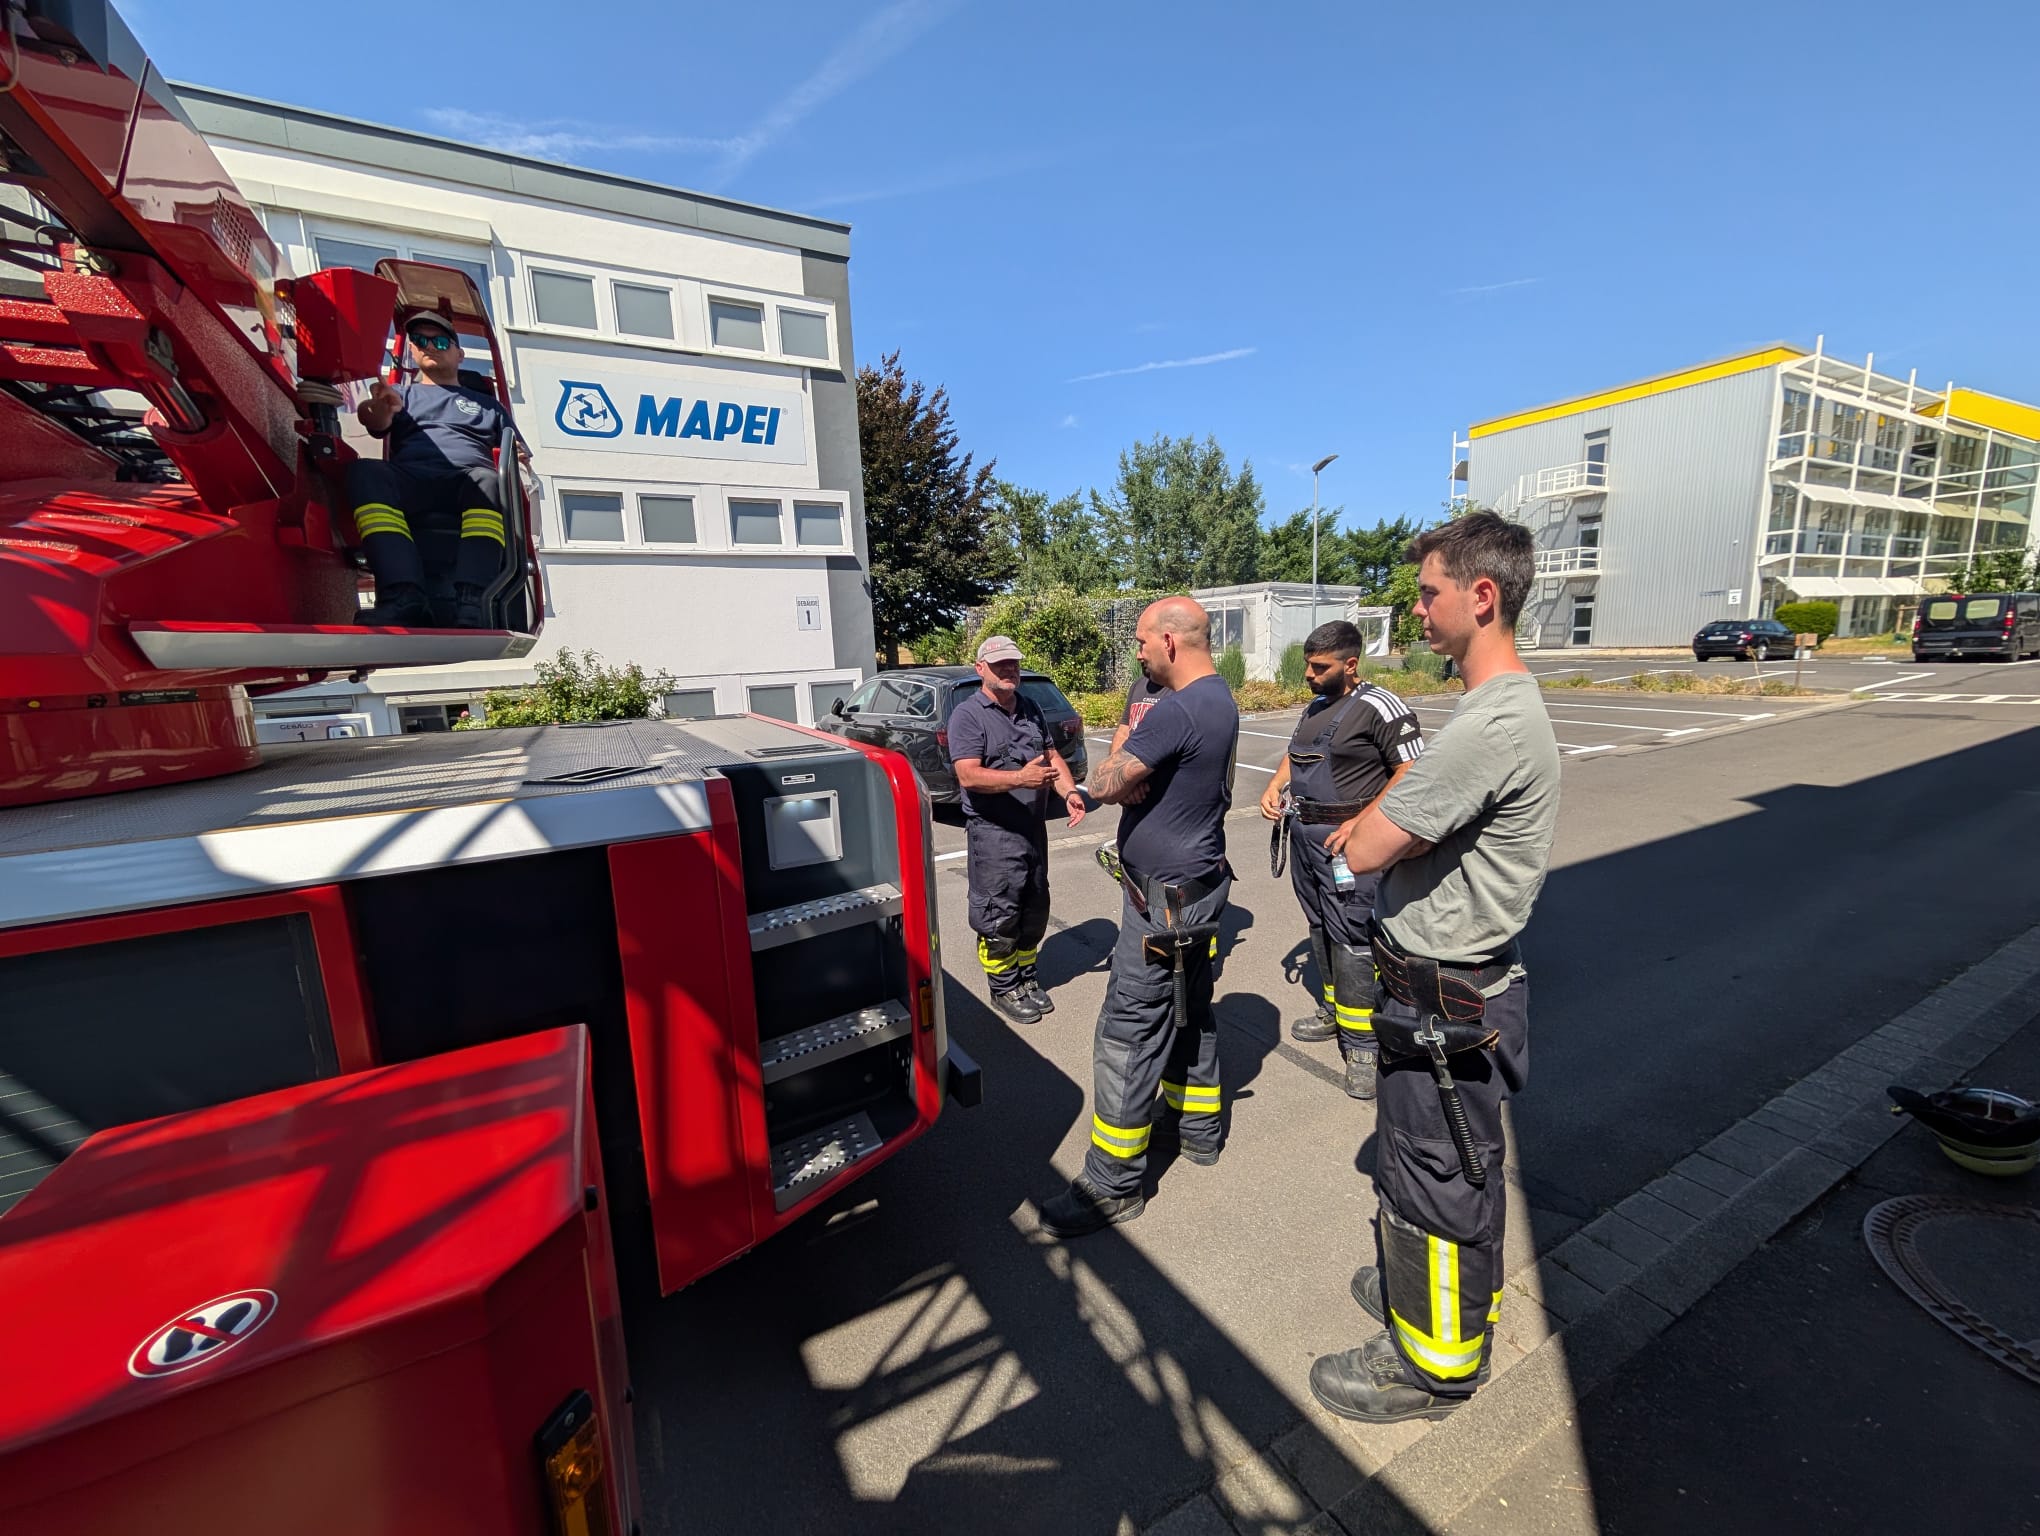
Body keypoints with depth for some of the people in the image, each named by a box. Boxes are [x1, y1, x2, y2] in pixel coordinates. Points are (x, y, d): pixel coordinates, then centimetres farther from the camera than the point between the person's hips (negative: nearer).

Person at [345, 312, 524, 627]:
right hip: (409, 482, 1)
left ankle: (471, 603, -57)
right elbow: (376, 423, 10)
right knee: (364, 471, -33)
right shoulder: (401, 394, 32)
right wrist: (380, 407, -16)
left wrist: (517, 460, -2)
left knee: (488, 481, -38)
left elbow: (519, 458, 25)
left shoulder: (487, 403, 35)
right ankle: (405, 597, -50)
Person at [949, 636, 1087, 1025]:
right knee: (998, 915, 0)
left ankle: (1026, 977, 33)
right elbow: (968, 776, -20)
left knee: (1035, 908, 16)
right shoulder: (968, 715, -10)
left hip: (1034, 828, 7)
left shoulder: (1031, 708, 12)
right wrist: (1020, 778, -31)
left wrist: (1069, 792, -6)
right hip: (993, 832, -7)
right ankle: (1004, 989, 18)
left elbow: (1052, 755, 12)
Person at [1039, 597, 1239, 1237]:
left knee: (1128, 1035, -1)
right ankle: (1199, 1128, 41)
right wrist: (1136, 784, -7)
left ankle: (1113, 1185, 12)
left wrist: (1128, 732, -6)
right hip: (1201, 884, 10)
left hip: (1164, 901, -10)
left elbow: (1102, 784, -22)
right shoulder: (1220, 700, 9)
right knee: (1189, 1011, 23)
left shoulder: (1176, 712, -25)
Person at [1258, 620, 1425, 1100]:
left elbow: (1411, 771, -15)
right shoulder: (1315, 708, 14)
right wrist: (1275, 786, 7)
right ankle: (1332, 1011, 35)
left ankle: (1362, 1045, 5)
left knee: (1351, 939, -6)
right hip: (1304, 834, 8)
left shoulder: (1379, 706, -11)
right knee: (1321, 929, 18)